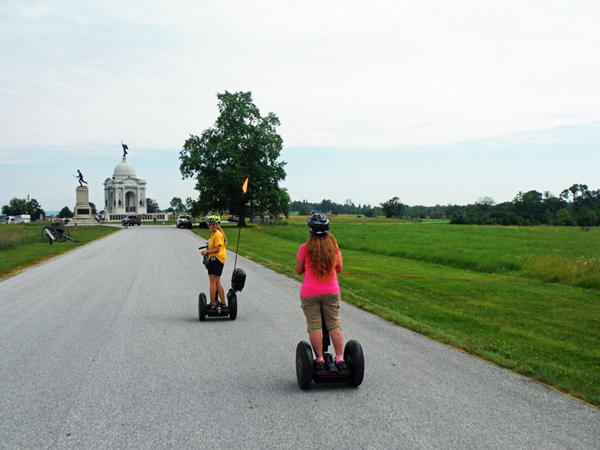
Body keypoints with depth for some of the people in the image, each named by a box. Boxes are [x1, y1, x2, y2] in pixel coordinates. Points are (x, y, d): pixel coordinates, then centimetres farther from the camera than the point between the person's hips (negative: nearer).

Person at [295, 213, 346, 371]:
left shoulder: (305, 247, -8)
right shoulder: (333, 245, 1)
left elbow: (299, 270, 0)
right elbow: (339, 268, 8)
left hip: (310, 293, -2)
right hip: (331, 291, 3)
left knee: (314, 327, 4)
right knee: (334, 325, 9)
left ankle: (320, 359, 4)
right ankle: (340, 358, 7)